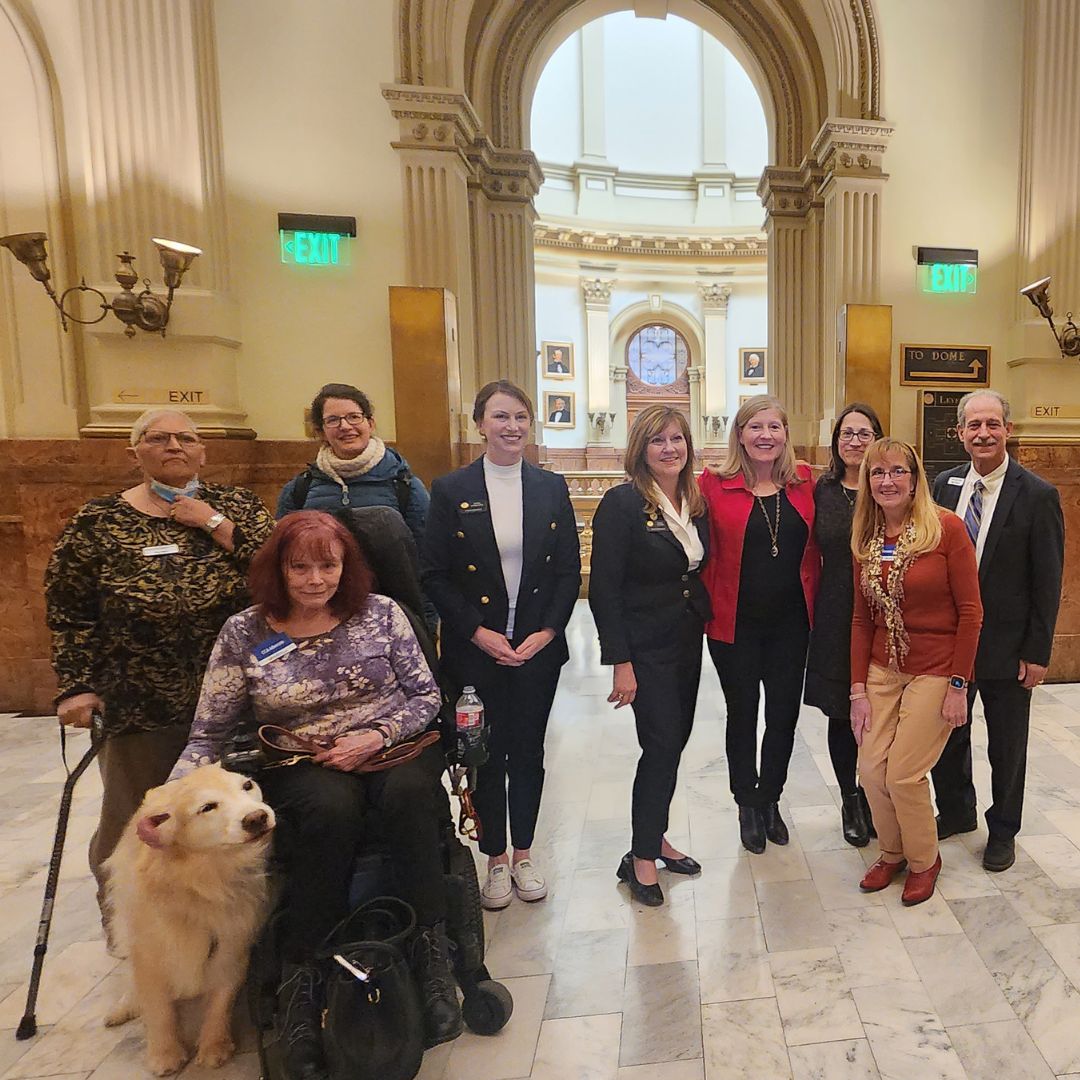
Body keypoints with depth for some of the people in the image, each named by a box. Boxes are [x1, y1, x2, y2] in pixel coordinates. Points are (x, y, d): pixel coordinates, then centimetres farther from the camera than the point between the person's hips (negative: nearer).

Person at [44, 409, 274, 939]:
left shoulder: (237, 506, 4)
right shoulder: (98, 523, 1)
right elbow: (69, 613, 3)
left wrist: (217, 525, -14)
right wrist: (77, 686, -3)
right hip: (139, 706, -1)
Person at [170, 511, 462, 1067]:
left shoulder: (380, 613, -1)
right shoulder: (244, 634, -1)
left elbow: (426, 694, 2)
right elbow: (209, 734, 2)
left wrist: (376, 736, -14)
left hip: (390, 749, 1)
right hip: (299, 767, 0)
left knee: (408, 792, -33)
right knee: (333, 807, -34)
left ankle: (431, 956, -19)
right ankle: (301, 975, -14)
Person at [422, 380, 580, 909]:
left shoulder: (551, 487, 2)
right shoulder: (451, 490, -4)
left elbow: (569, 569, 3)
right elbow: (434, 575, -5)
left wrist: (547, 631, -8)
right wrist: (478, 632, -13)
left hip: (538, 647, 2)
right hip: (475, 649, -1)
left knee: (527, 752, 14)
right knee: (484, 756, 11)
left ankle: (523, 855, 35)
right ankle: (495, 860, 32)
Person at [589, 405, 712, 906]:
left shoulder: (696, 503, 7)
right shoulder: (622, 503, -14)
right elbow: (604, 589, -17)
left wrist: (703, 621, 5)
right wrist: (620, 662, -18)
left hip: (687, 641, 7)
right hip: (646, 647, -7)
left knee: (675, 740, 13)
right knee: (662, 743, -4)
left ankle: (653, 837, 33)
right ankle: (642, 858, 15)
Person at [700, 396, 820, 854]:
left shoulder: (803, 482, 1)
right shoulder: (715, 485, -9)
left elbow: (812, 550, 8)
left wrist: (811, 604, 2)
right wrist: (707, 608, -12)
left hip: (790, 622, 3)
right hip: (736, 623, -2)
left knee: (784, 715, 14)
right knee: (743, 716, 14)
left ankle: (770, 800, 38)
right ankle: (747, 806, 35)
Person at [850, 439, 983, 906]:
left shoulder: (946, 528, -12)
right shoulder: (865, 539, 3)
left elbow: (970, 612, -10)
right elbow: (861, 618, 5)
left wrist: (958, 686, -11)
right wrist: (858, 689, 0)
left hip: (935, 671, -4)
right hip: (883, 670, 4)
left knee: (904, 775, -3)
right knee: (871, 769, 1)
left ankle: (924, 860, 27)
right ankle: (892, 852, 29)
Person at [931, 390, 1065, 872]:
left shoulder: (1038, 496, -12)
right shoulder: (945, 485, 0)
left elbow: (1047, 582, -10)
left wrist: (1037, 652, -10)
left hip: (1006, 645, -3)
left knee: (1007, 746, 15)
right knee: (947, 735, 18)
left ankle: (1002, 831, 37)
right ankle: (956, 812, 41)